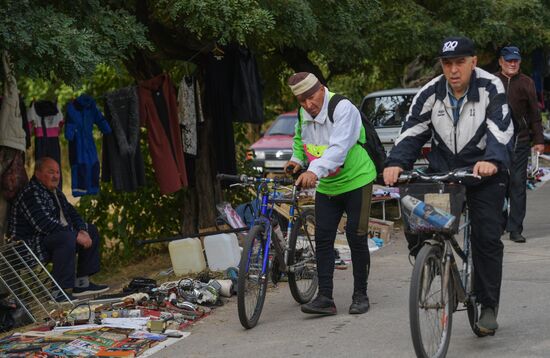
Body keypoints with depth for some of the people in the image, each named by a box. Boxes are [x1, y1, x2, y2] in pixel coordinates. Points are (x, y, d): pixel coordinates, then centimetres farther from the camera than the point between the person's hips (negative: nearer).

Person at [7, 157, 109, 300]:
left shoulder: (56, 192, 15)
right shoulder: (31, 194, -18)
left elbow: (72, 213, 17)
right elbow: (45, 224, -29)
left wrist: (82, 230, -6)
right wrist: (76, 235, -28)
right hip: (31, 244, -11)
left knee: (91, 231, 12)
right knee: (67, 238, -36)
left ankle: (82, 282, 7)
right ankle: (62, 291, -35)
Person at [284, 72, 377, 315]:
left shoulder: (343, 108, -23)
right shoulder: (302, 114, 0)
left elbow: (339, 147, -37)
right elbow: (299, 140, 21)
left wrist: (315, 170, -51)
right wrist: (297, 159, 0)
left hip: (356, 181, -6)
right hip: (326, 186, 6)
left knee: (356, 238, -3)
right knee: (322, 239, -2)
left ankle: (360, 295, 9)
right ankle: (325, 297, -2)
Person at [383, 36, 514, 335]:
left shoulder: (491, 88, -13)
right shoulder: (431, 93, -4)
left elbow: (501, 129, -25)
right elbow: (412, 131, -8)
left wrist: (492, 161, -45)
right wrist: (396, 163, -26)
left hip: (484, 172, -3)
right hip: (442, 170, 3)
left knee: (487, 237, -7)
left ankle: (489, 306, 5)